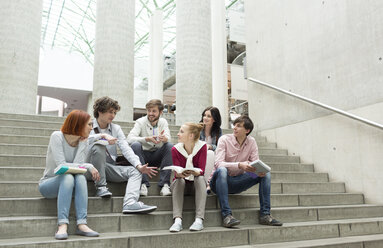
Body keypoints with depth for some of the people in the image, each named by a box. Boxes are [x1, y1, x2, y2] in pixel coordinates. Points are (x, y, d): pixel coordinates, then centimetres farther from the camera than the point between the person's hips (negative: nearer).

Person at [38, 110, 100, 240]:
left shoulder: (83, 141, 1)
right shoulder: (57, 136, -13)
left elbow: (78, 166, -14)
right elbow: (61, 165, -21)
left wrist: (82, 142, -17)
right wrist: (88, 166, -25)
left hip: (66, 184, 4)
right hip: (48, 183, -3)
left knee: (81, 177, -31)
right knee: (68, 177, -36)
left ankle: (82, 224, -39)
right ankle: (62, 225, -43)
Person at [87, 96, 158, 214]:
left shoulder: (116, 128, 16)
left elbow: (126, 149, 2)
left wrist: (139, 165, -14)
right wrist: (103, 136, -29)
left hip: (110, 168, 5)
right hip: (92, 167, -4)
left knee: (135, 171, -17)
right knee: (98, 146, -31)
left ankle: (130, 203, -44)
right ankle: (100, 186, -22)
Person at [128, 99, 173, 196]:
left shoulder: (163, 122, 3)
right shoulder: (140, 122, -6)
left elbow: (168, 137, -15)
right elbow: (130, 138, -22)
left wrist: (164, 138, -41)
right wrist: (147, 139, -37)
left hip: (157, 156, 2)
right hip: (144, 154, -2)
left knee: (170, 146, -25)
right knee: (135, 145, -31)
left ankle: (165, 184, -29)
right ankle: (143, 183, -32)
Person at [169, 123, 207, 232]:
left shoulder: (202, 146, -13)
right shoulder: (175, 149, -10)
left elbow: (201, 170, -19)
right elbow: (176, 173, -14)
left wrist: (193, 172, -41)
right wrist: (180, 174, -38)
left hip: (196, 183, -1)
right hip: (181, 184, 1)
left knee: (201, 178, -31)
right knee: (178, 180, -31)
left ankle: (199, 219, -40)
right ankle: (177, 220, -42)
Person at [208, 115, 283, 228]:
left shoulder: (251, 142, 1)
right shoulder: (224, 139, -13)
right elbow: (218, 163, -25)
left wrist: (261, 170, -27)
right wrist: (240, 165, -41)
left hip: (237, 183, 4)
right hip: (219, 180, -4)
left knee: (265, 174, -11)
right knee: (222, 170, -38)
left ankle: (265, 215, -10)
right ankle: (226, 215, -37)